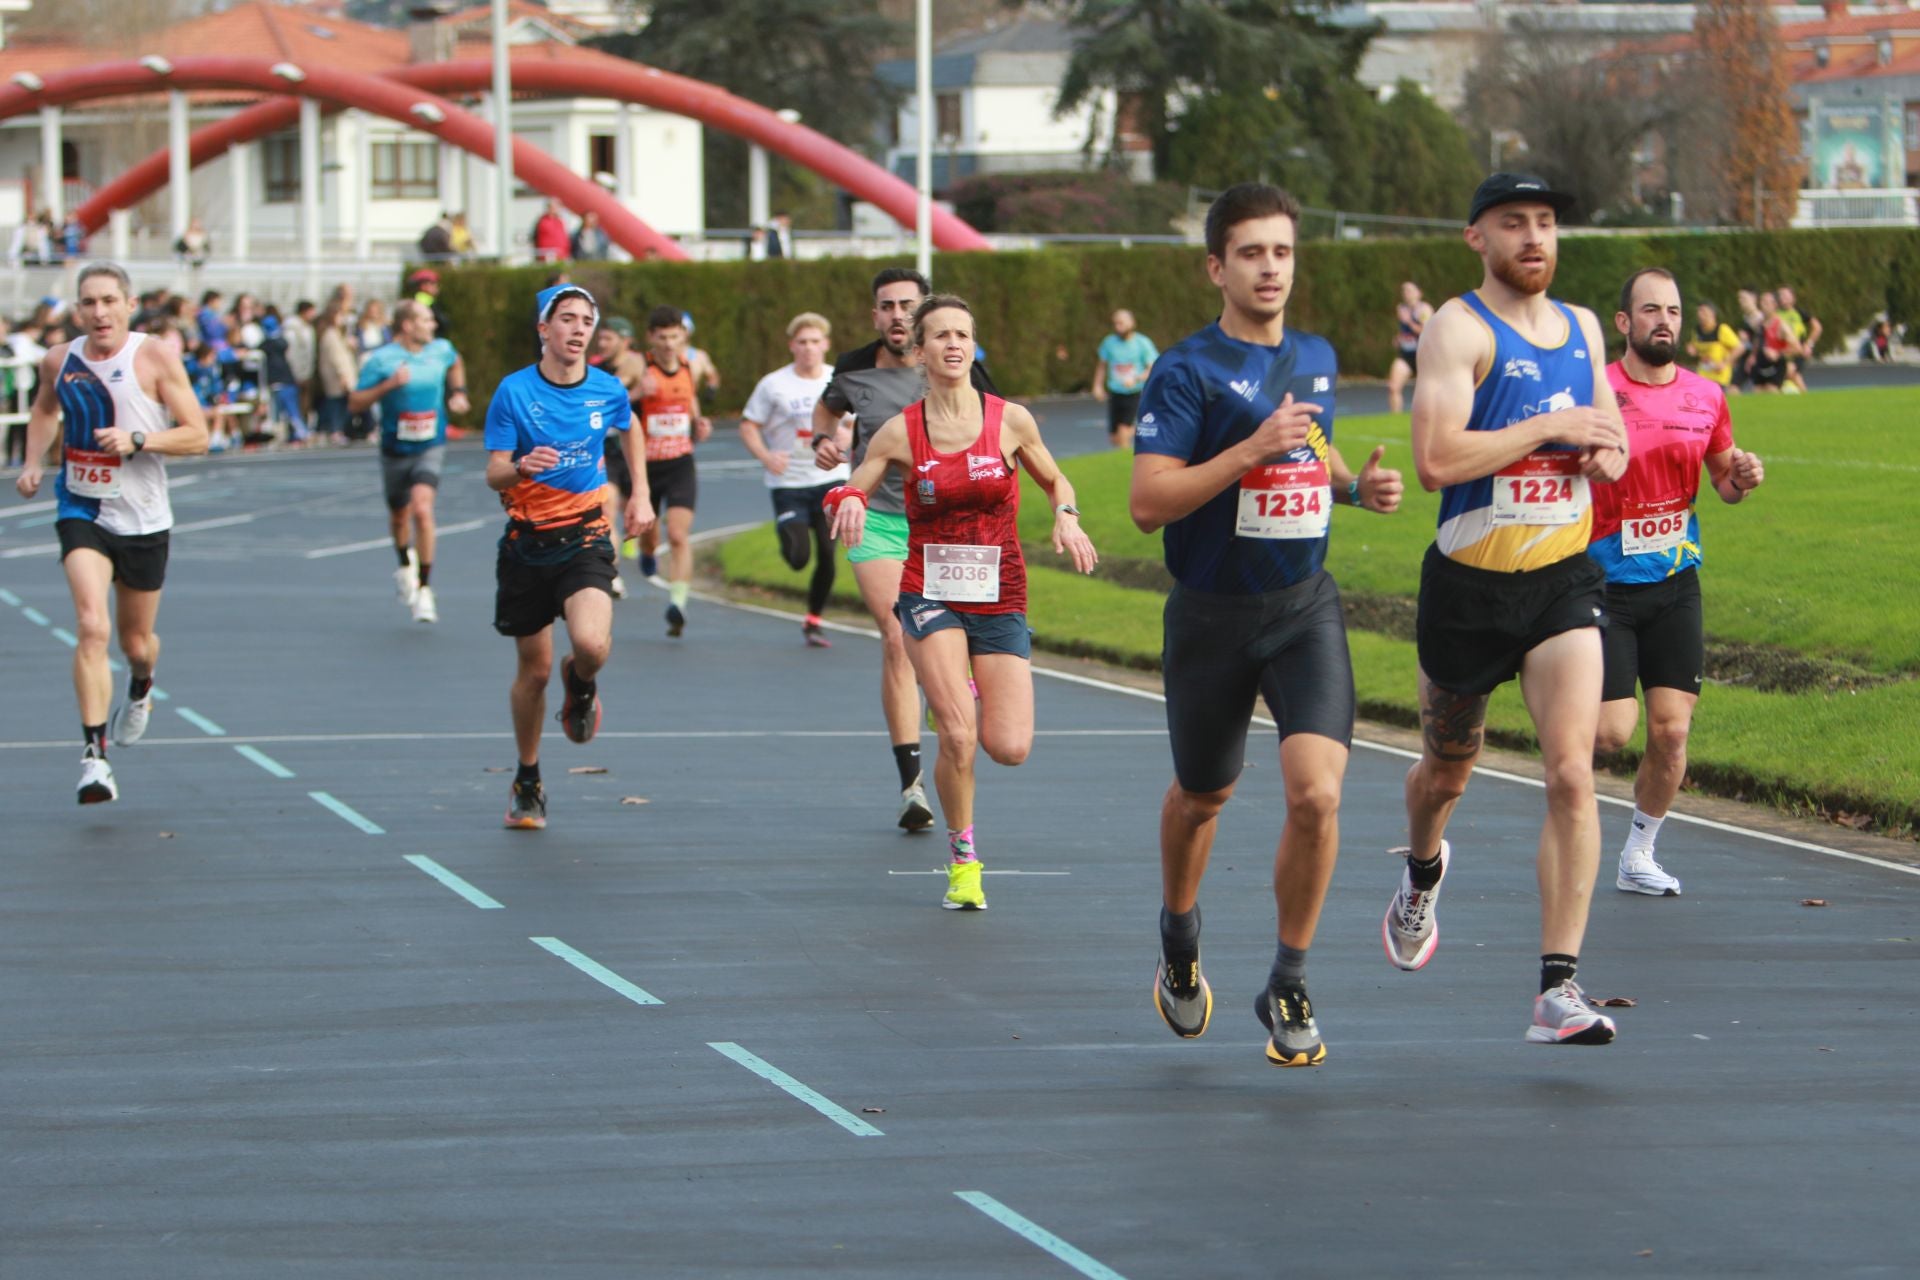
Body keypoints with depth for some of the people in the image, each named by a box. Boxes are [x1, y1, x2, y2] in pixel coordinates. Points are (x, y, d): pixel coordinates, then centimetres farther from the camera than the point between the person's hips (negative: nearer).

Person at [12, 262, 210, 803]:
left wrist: (137, 441, -24)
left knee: (136, 641, 14)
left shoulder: (154, 359, -10)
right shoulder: (59, 361, 0)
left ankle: (140, 692, 52)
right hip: (82, 513, 0)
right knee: (91, 626, -20)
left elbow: (197, 435, -10)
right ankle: (94, 754, -21)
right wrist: (32, 462, 9)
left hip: (143, 519, 0)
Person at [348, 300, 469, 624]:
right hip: (396, 450, 0)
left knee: (422, 509, -22)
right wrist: (388, 385, -25)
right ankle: (405, 565, 51)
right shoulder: (381, 360, -12)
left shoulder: (441, 350, 1)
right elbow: (354, 404, -14)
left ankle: (424, 589, -16)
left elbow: (456, 364, 27)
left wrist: (458, 393, 13)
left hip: (431, 448, 0)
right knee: (399, 516, 17)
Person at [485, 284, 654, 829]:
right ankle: (527, 780, 26)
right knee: (533, 670, 6)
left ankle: (579, 684, 13)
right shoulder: (514, 391, -6)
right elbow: (494, 474, -7)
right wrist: (521, 467, -29)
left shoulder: (608, 390, 1)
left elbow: (629, 429, 25)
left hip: (585, 535, 0)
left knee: (591, 644, -26)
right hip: (527, 543, 0)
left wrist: (640, 494, 19)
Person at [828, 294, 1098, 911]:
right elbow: (849, 494, 6)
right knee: (958, 737, -20)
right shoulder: (900, 432, -2)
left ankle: (964, 695, 28)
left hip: (1000, 599, 1)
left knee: (1009, 748, -9)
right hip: (930, 597, -1)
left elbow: (1054, 480, 15)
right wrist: (847, 502, -19)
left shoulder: (1010, 420, -1)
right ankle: (962, 860, 2)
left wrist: (1065, 516, -6)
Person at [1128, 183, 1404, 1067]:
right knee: (1202, 796, 17)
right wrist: (1251, 449, -27)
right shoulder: (1187, 371, -11)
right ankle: (1179, 942, 47)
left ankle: (1289, 986, -1)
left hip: (1305, 606, 3)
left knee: (1316, 794, -17)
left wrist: (1355, 484, 7)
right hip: (1212, 617, -3)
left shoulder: (1317, 359, 7)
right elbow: (1146, 503, -20)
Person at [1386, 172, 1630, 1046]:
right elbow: (1435, 459, -24)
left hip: (1564, 580, 3)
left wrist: (1605, 454, -1)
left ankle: (1559, 992, -16)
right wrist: (1550, 427, -21)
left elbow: (1612, 441, 23)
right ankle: (1422, 876, 53)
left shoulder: (1582, 328, 9)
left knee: (1572, 773, -14)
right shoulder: (1459, 328, -11)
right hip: (1469, 584, -3)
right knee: (1448, 767, 17)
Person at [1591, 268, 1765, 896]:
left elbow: (1723, 478, 18)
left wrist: (1742, 478, -4)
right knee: (1613, 729, -10)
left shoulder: (1705, 397, 4)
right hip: (1605, 583, -4)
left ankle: (1638, 855, 18)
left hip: (1675, 585, 4)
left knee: (1672, 731, 0)